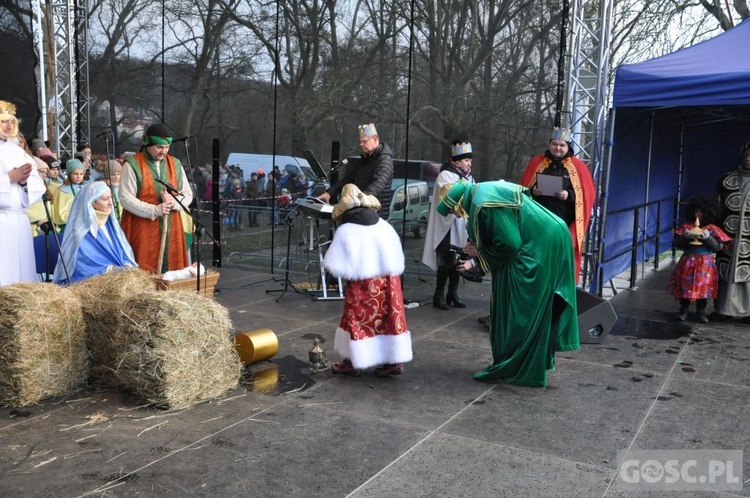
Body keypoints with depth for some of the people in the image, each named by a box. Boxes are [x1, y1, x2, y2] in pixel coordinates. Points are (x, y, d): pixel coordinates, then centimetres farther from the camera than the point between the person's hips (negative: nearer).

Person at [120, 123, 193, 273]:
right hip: (142, 231, -4)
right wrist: (154, 210, -18)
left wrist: (174, 202, -9)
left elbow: (188, 194, 12)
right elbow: (126, 199, -9)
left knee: (171, 270, 3)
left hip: (171, 229, 4)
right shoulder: (132, 165, -3)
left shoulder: (175, 164, 12)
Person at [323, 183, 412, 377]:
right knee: (391, 318, 11)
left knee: (357, 321, 9)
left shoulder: (346, 231, -8)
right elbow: (399, 260, 12)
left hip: (363, 283, -4)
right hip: (389, 280, 5)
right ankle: (396, 360, 17)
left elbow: (335, 265, -9)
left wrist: (348, 271, 8)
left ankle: (353, 362, 18)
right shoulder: (385, 227, 8)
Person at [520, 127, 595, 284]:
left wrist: (569, 195, -15)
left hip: (563, 224, -2)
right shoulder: (536, 162, 8)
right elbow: (523, 189, 13)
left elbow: (588, 195, 1)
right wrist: (533, 191, -8)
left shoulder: (578, 167, 2)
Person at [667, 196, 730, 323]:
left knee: (703, 287, 1)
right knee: (685, 285, 2)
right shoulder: (686, 227, 4)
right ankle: (684, 309, 13)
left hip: (705, 263, -1)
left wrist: (707, 237, -18)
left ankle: (701, 312, 11)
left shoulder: (712, 229, 1)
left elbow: (718, 247, -6)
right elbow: (675, 243, 0)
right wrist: (685, 237, -16)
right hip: (687, 261, 1)